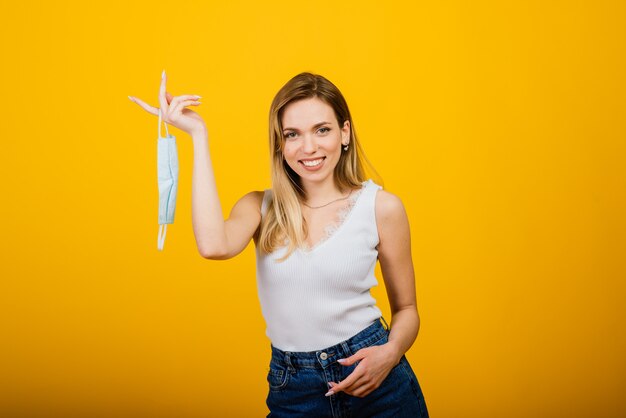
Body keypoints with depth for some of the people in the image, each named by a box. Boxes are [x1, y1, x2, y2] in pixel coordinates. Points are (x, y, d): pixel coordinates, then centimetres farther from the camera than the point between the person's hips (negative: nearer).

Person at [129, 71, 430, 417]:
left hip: (375, 382, -1)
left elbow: (406, 308, 6)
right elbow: (213, 246, -24)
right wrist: (198, 135, -16)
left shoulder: (381, 207, -4)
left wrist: (391, 351, -16)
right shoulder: (261, 207, -1)